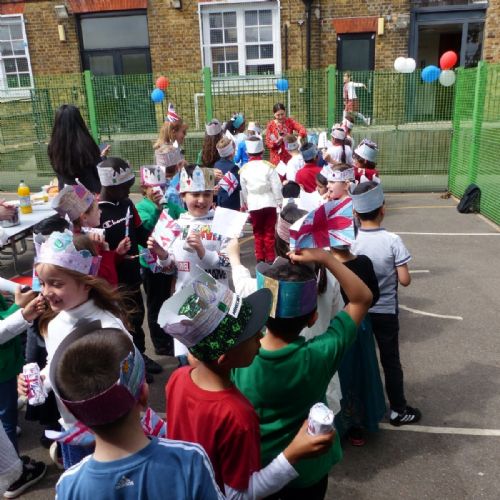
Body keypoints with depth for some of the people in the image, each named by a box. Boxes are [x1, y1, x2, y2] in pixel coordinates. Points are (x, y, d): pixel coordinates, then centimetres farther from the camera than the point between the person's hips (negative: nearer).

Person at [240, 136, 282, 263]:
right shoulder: (269, 166, -8)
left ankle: (260, 258, 15)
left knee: (258, 233, 13)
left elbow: (243, 190, 3)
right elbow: (276, 186, -7)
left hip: (253, 205, 1)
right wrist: (279, 202, 3)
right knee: (269, 232, 6)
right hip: (269, 202, -1)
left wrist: (246, 204, 16)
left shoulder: (244, 169, -3)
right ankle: (270, 258, 8)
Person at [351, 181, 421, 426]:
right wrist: (391, 273, 4)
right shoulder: (393, 241, -18)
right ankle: (398, 410, 27)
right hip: (385, 312, -2)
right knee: (390, 361, 13)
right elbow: (405, 280, -15)